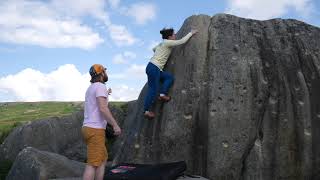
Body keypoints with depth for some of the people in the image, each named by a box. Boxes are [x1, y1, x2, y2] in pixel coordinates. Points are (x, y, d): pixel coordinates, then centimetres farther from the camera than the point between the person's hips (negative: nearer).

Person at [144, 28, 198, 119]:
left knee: (169, 77, 9)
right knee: (153, 90, -7)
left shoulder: (162, 43, 19)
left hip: (152, 67, 9)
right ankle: (147, 111, -3)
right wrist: (191, 33, 9)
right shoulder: (167, 42, -6)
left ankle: (162, 94, 1)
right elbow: (182, 41, -3)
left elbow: (153, 49, 38)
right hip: (153, 68, -9)